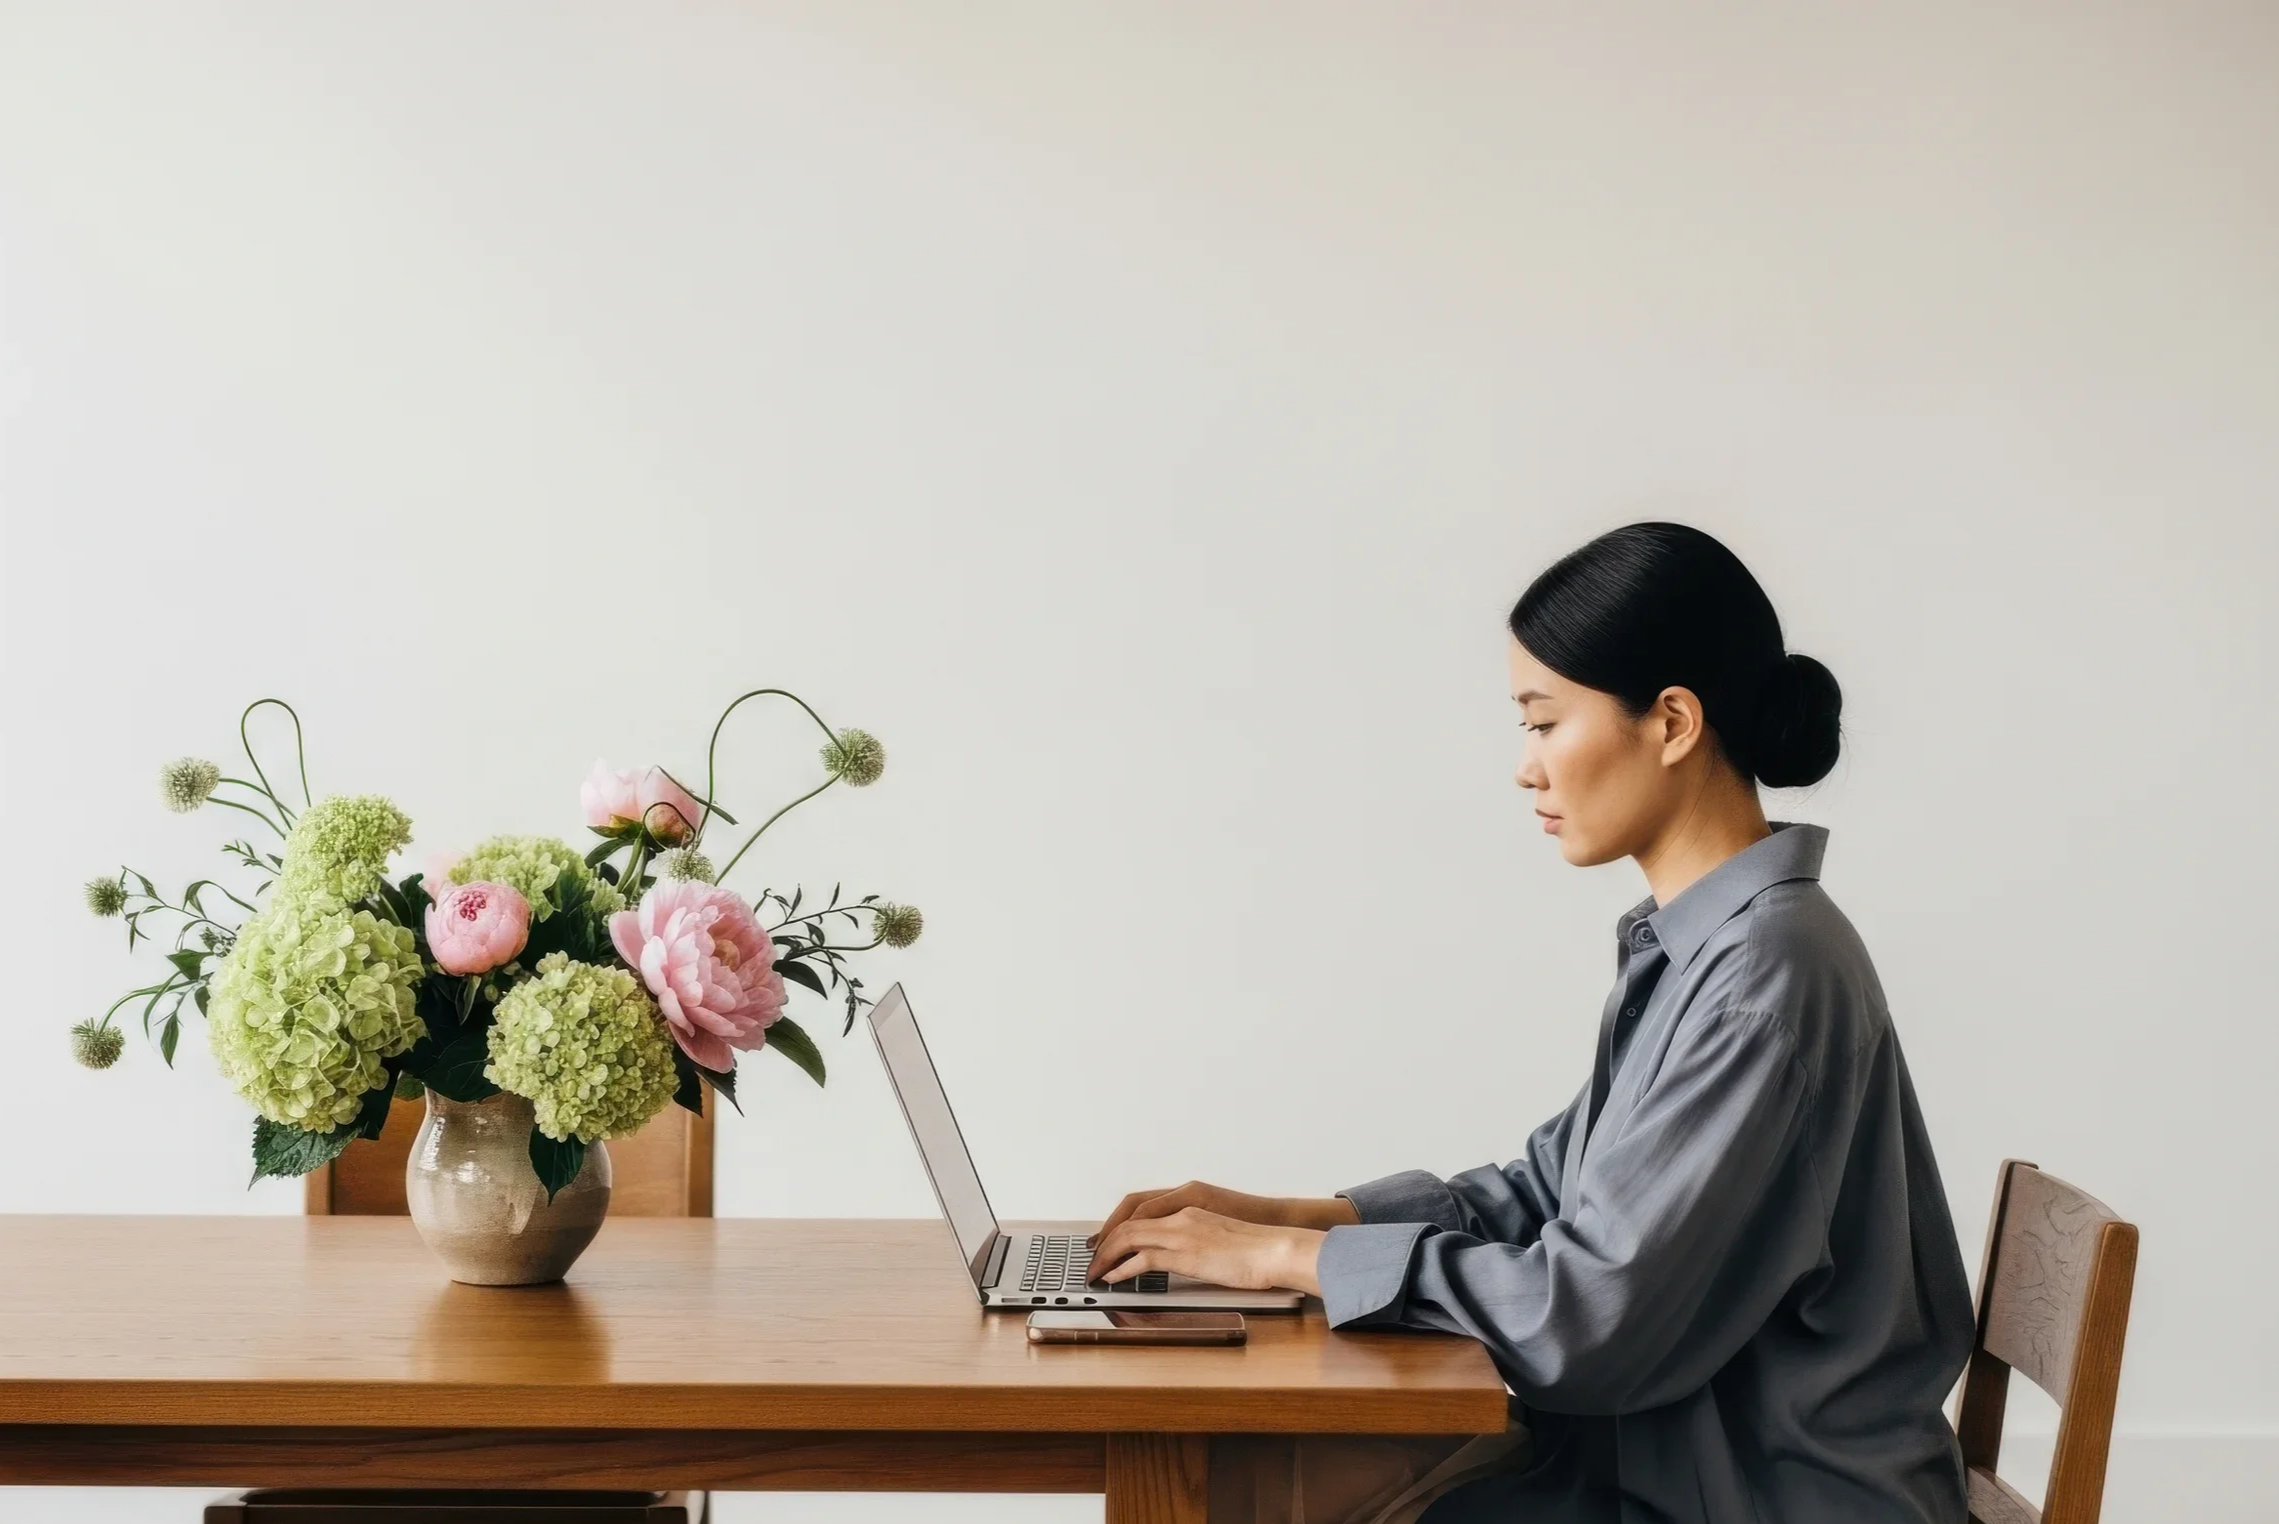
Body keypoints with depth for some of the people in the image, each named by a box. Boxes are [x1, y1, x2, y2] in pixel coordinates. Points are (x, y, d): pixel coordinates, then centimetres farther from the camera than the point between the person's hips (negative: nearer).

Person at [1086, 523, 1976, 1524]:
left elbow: (1594, 1311, -23)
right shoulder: (1693, 944, 8)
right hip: (1669, 1442, 8)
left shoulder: (1766, 973, -21)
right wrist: (1286, 1216, 4)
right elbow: (1556, 1189, 14)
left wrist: (1288, 1256, -14)